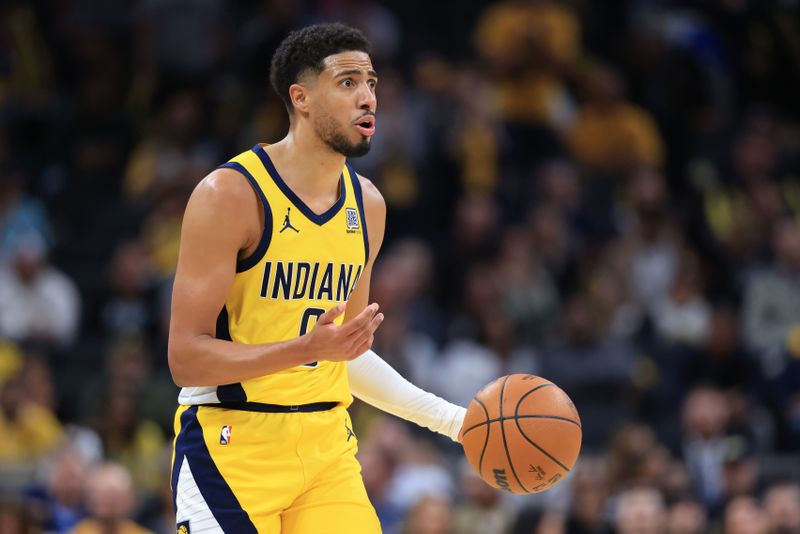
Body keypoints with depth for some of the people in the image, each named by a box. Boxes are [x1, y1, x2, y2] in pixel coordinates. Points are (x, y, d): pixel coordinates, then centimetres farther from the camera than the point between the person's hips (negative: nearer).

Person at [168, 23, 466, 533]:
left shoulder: (367, 204, 10)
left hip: (327, 445, 6)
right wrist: (308, 348, -27)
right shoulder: (229, 194, -12)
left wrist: (452, 419, 13)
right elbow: (186, 359, -15)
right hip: (233, 448, -6)